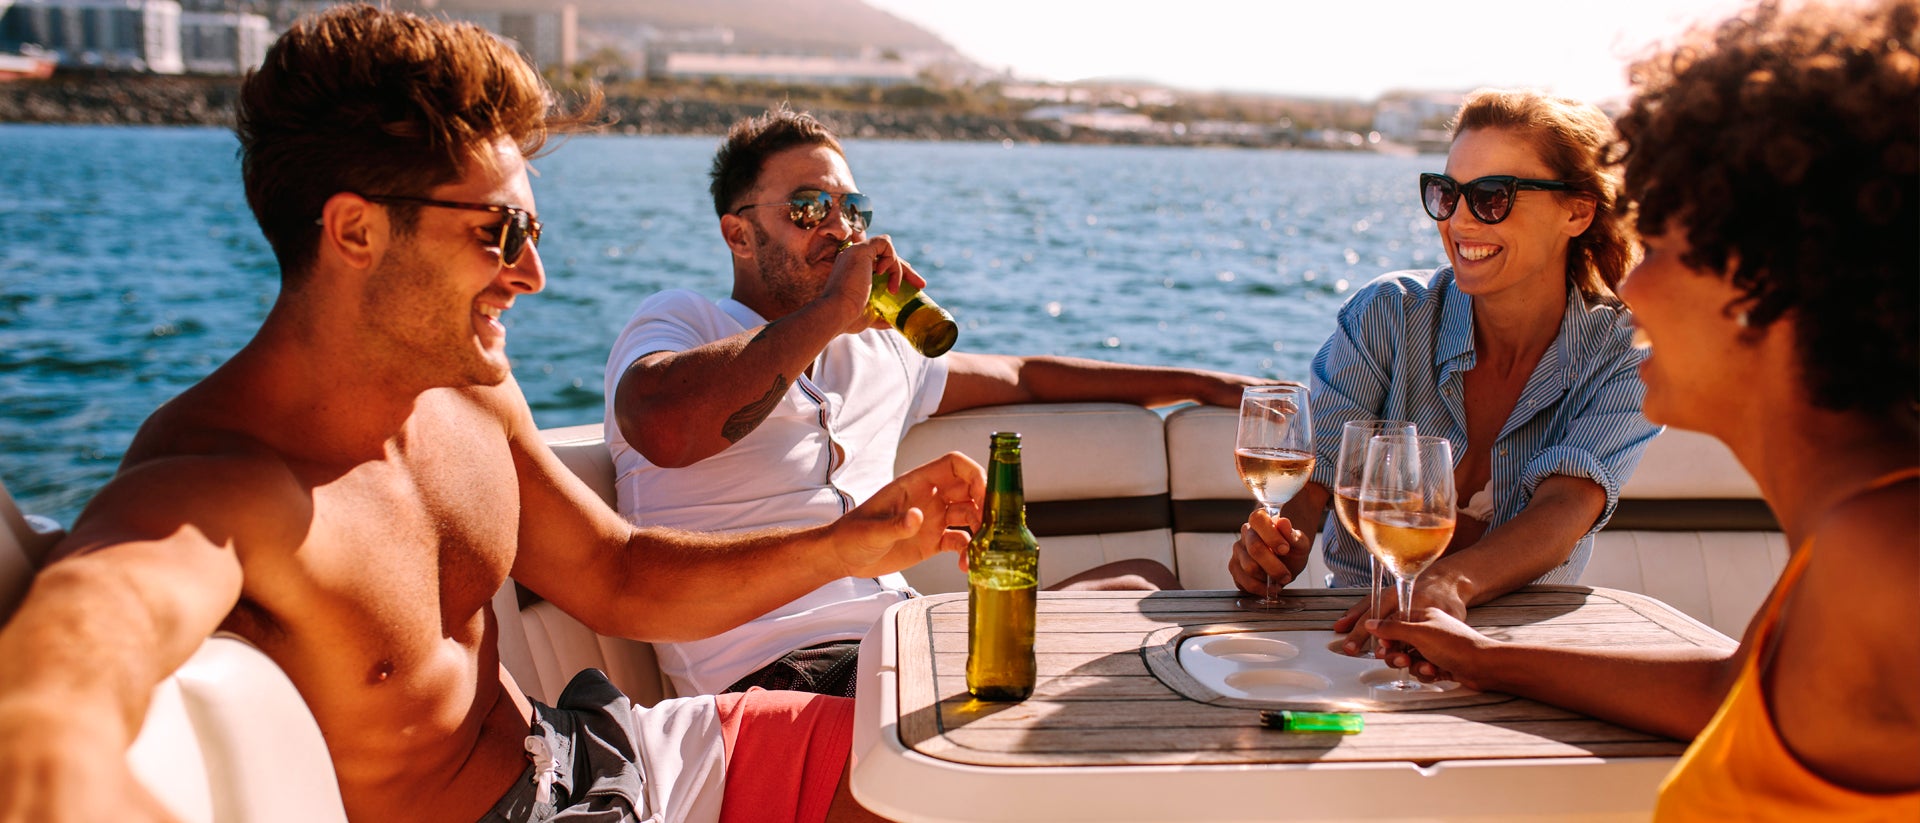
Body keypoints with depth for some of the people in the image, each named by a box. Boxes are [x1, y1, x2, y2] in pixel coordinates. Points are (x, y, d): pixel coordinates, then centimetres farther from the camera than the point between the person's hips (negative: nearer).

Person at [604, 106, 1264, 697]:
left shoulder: (876, 351, 24)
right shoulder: (678, 321, 2)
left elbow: (1025, 377, 35)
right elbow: (662, 428, -23)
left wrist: (1198, 383, 33)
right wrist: (831, 310, -15)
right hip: (779, 672, -8)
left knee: (1144, 583, 1)